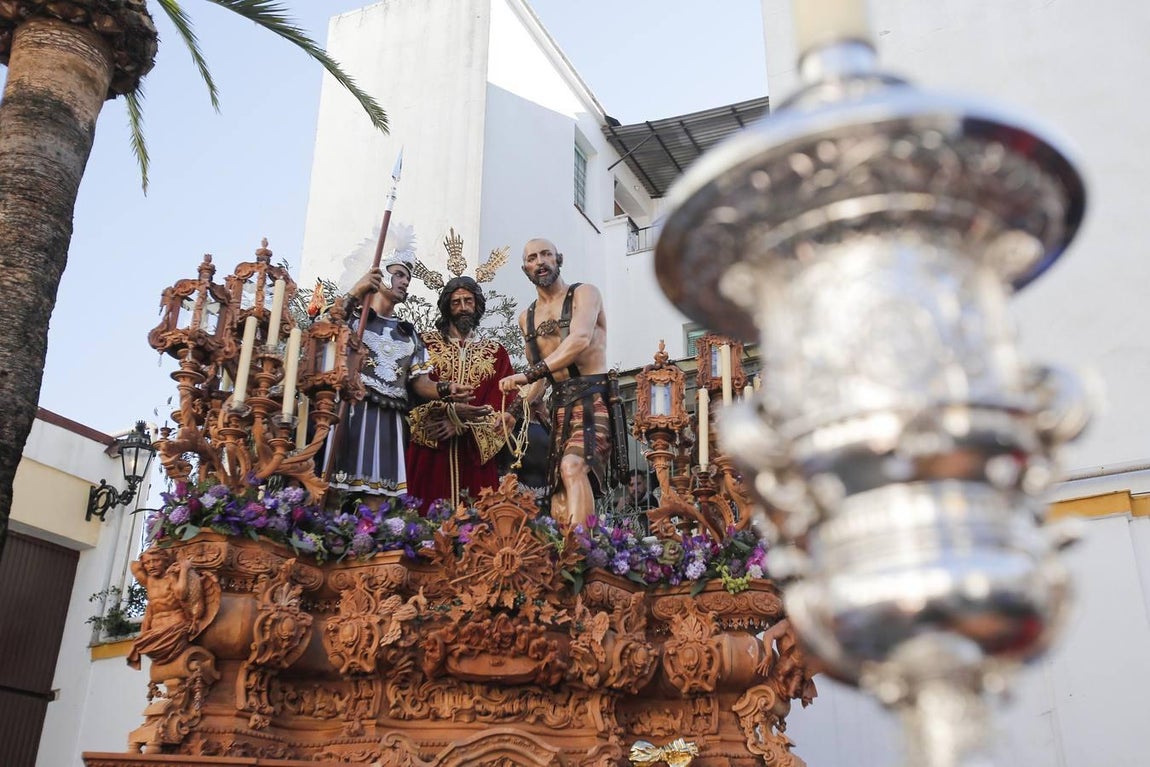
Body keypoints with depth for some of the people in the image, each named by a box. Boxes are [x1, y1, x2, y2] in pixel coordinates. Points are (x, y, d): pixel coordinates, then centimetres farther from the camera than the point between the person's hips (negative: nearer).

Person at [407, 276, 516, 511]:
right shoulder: (427, 344, 9)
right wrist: (452, 410, -17)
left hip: (476, 452, 2)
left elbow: (502, 406, 4)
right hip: (431, 450, -1)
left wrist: (462, 423, -10)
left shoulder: (496, 353, 13)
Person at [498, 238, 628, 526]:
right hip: (560, 404, 7)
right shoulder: (526, 318, 19)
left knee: (573, 466, -28)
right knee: (559, 489, 0)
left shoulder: (584, 294, 1)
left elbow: (581, 339, -19)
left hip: (593, 397, -7)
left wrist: (529, 374, -27)